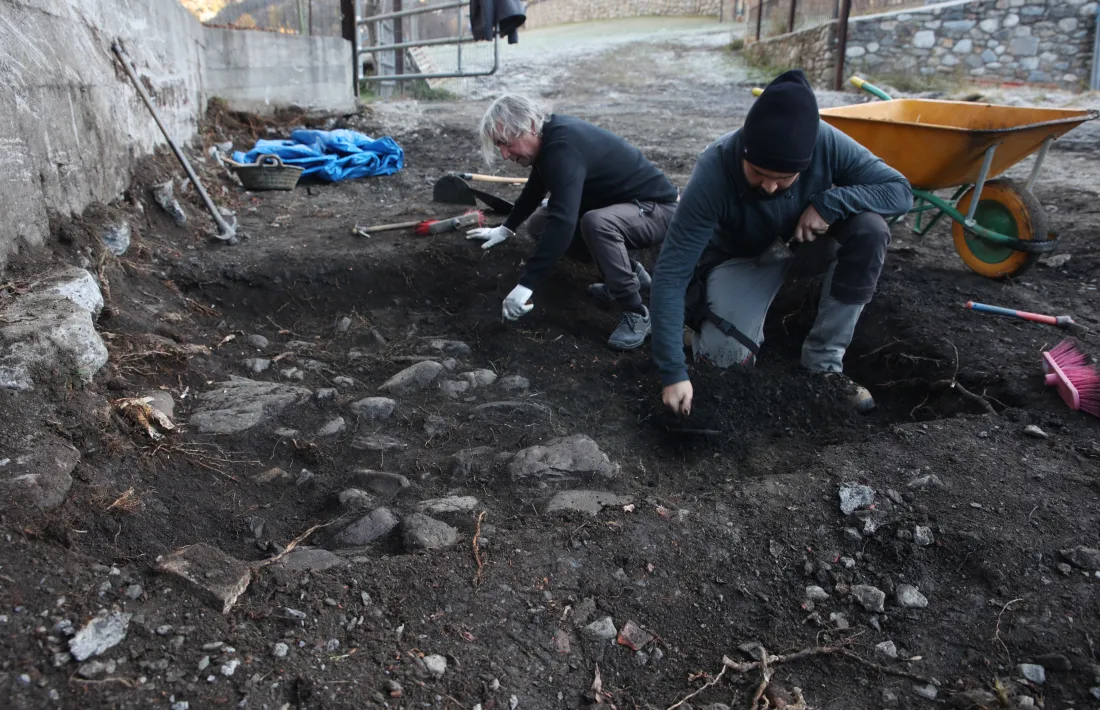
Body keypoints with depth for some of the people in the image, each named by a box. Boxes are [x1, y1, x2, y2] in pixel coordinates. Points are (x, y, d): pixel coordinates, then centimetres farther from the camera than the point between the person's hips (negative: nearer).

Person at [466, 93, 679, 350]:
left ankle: (636, 314, -22)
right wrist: (506, 228, 29)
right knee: (539, 224, 7)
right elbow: (534, 190, 21)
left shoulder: (564, 147, -31)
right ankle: (627, 272, 11)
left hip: (656, 207, -10)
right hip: (616, 206, 10)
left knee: (596, 223, -40)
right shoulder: (550, 136, 0)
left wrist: (524, 285, -43)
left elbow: (562, 222, -42)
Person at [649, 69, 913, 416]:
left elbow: (900, 191, -17)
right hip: (740, 257, -3)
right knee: (725, 354, -27)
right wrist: (673, 372, -38)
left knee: (870, 229, -28)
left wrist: (831, 202, -36)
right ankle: (706, 326, 12)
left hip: (807, 243, 3)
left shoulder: (826, 142, -28)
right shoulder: (714, 172, -35)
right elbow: (670, 273, -34)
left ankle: (823, 361, -14)